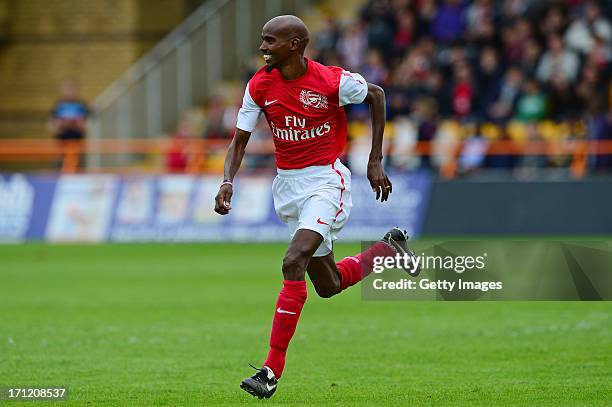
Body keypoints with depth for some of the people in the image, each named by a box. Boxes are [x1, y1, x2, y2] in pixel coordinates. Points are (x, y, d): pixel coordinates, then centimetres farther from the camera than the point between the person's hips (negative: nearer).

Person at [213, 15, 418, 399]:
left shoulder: (332, 81, -16)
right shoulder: (260, 86, -4)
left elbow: (377, 95, 2)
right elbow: (240, 139, 3)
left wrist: (375, 162, 2)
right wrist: (228, 182, -16)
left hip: (325, 182, -6)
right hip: (287, 184, 6)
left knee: (294, 263, -25)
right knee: (328, 285, 14)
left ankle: (272, 371, -22)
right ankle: (388, 249, 45)